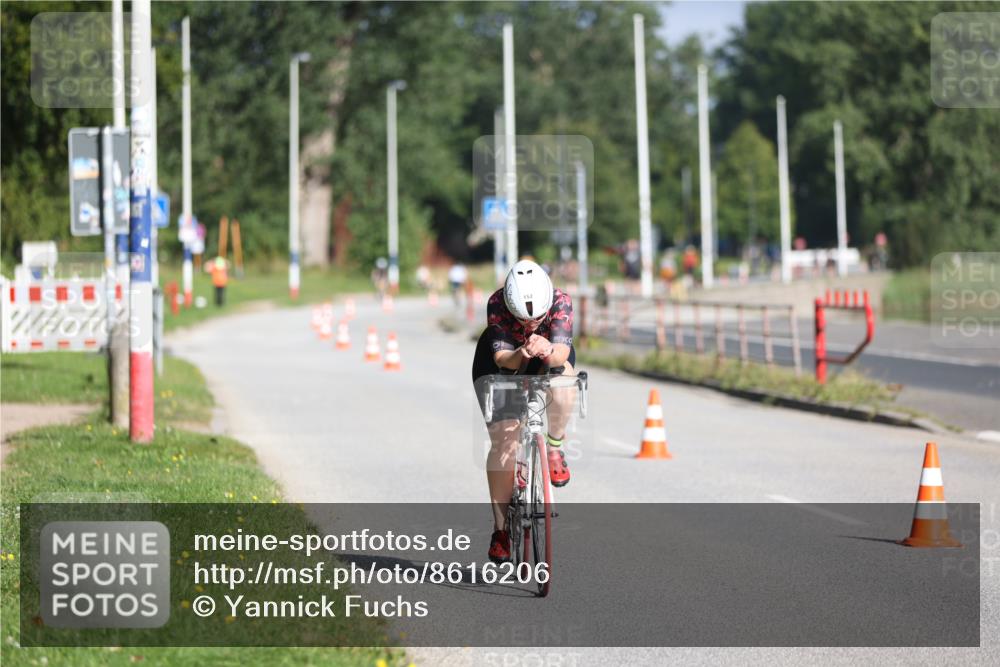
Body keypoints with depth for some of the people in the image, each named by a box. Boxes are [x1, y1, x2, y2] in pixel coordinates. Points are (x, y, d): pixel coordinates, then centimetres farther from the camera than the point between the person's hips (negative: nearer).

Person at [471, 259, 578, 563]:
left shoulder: (561, 301, -32)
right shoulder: (497, 304, -33)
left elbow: (563, 351, -43)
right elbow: (501, 356, -38)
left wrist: (549, 351, -65)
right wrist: (519, 355, -59)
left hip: (549, 361, 1)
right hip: (501, 366, -1)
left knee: (562, 378, -36)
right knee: (503, 441, -15)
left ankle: (554, 447, -10)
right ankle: (500, 528, -6)